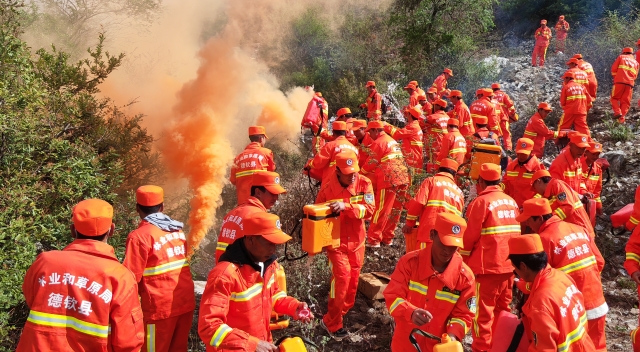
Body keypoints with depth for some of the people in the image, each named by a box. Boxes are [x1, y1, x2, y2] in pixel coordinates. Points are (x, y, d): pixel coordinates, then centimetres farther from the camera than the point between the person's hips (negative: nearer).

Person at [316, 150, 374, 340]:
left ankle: (345, 308, 39)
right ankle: (332, 322, 3)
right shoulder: (327, 188, -15)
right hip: (336, 240, -3)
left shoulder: (364, 183, -11)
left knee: (354, 276, 14)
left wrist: (345, 206, -37)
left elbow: (369, 210, -23)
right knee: (342, 276, -11)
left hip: (357, 240, 3)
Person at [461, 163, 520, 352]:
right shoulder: (512, 202, 8)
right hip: (509, 265, 7)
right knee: (503, 309, 18)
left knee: (483, 310, 2)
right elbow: (516, 233, 12)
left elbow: (470, 236, -12)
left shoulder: (481, 202, -12)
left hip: (488, 266, -7)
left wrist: (463, 260, 2)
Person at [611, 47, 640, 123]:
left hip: (620, 82, -3)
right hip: (630, 83, 3)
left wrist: (615, 77, 18)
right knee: (625, 102, 6)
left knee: (614, 98, 9)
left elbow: (613, 69, 5)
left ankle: (617, 112, -12)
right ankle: (621, 118, -5)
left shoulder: (621, 57, 13)